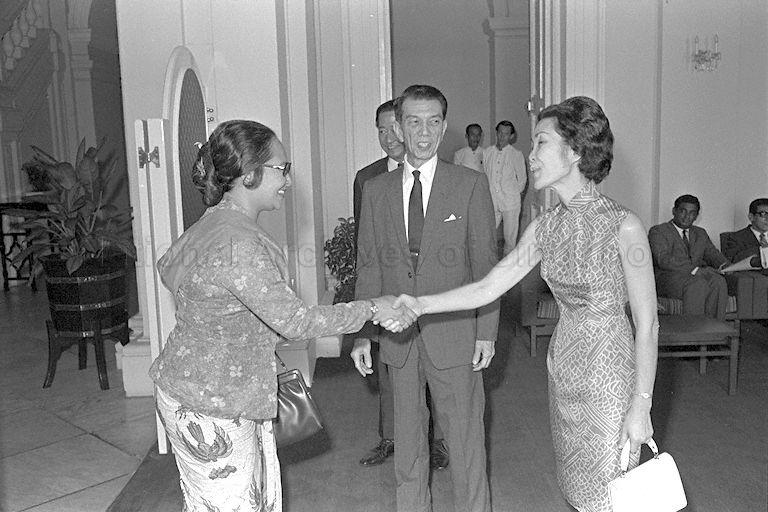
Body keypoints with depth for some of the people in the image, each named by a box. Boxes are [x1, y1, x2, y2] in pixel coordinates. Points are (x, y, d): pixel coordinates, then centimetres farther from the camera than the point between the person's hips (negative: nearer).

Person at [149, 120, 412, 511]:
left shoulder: (213, 224, 4)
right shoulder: (237, 244, -28)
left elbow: (167, 268, 19)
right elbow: (293, 321, -28)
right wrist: (372, 310, -20)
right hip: (208, 408, -9)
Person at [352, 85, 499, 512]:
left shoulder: (471, 185, -2)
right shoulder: (376, 190, 5)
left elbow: (485, 264, -2)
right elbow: (368, 266, 6)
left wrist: (486, 332, -7)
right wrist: (362, 333, 2)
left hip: (454, 337, -2)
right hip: (398, 338, 3)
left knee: (466, 440, 8)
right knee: (408, 440, 16)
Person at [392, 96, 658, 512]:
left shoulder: (623, 227, -17)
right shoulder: (545, 227, 1)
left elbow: (647, 325, -12)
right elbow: (488, 287, 0)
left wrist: (641, 406, -11)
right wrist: (422, 303, -11)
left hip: (609, 378, -6)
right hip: (563, 370, 6)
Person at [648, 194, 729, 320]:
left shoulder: (700, 233, 26)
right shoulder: (658, 231, 2)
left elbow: (713, 254, 20)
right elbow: (664, 260, -13)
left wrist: (724, 265, -6)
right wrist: (694, 270, -23)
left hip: (697, 275, 6)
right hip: (668, 277, -5)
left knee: (718, 281, -27)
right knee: (698, 284, -35)